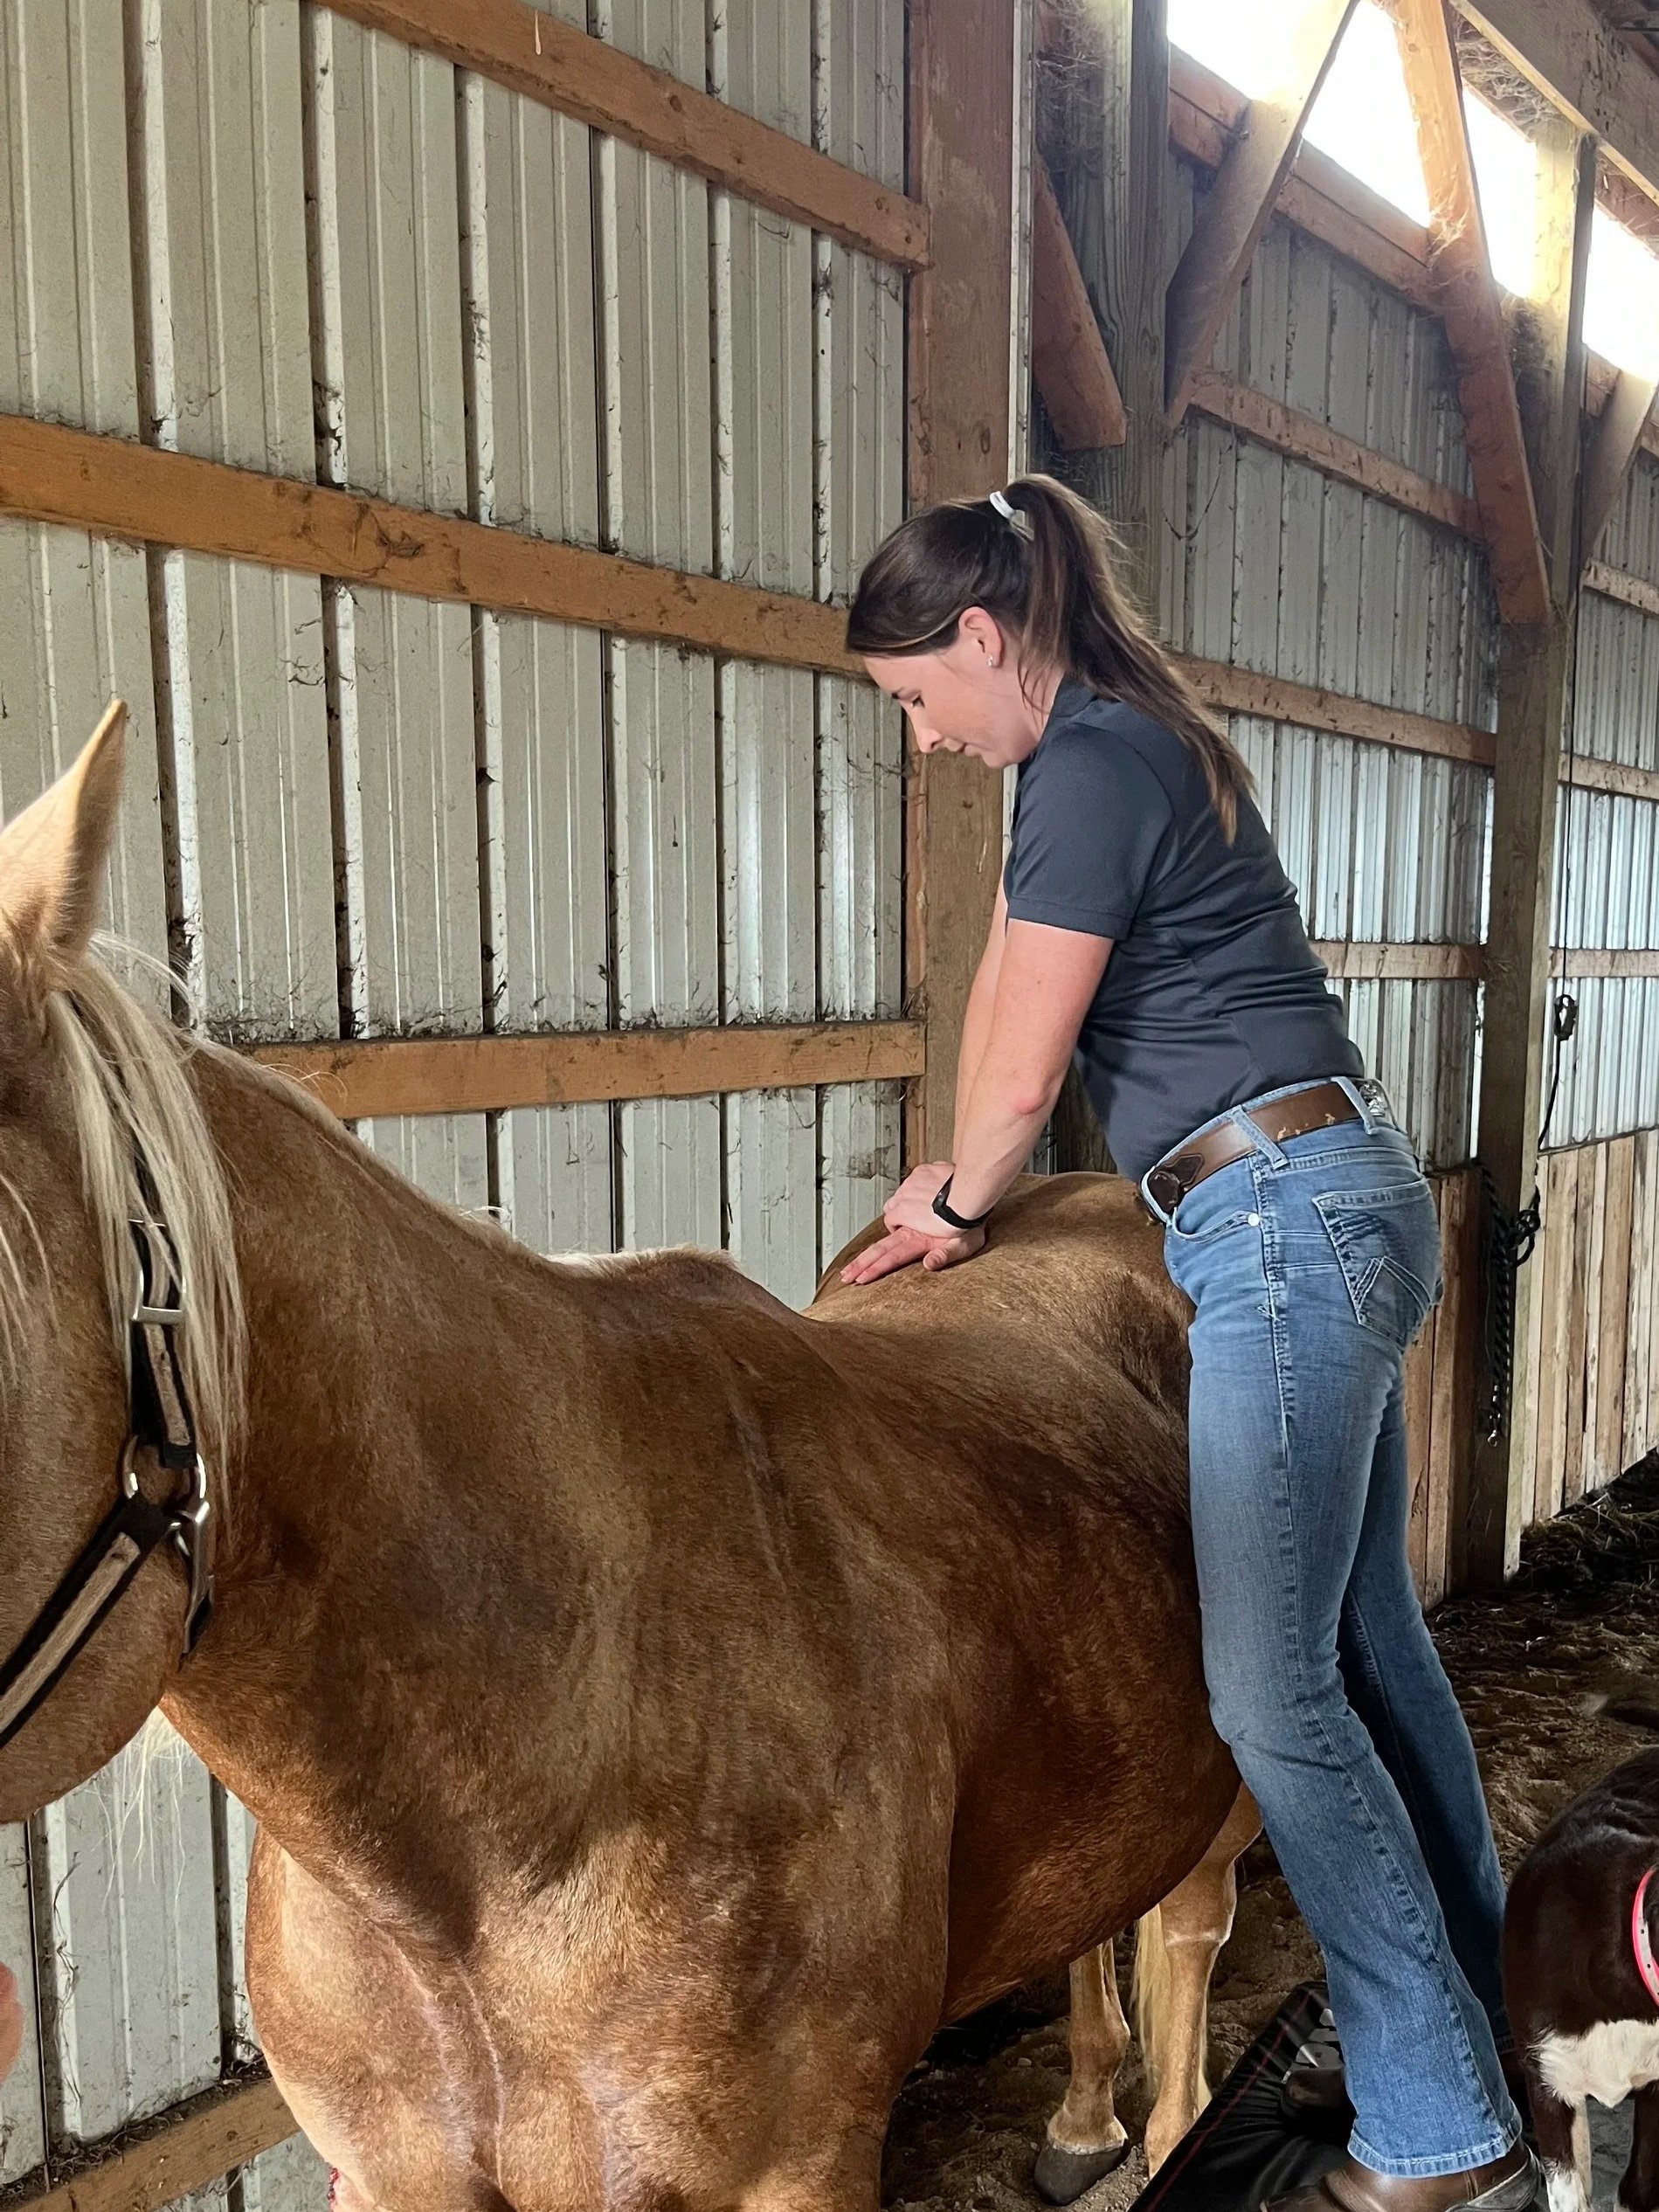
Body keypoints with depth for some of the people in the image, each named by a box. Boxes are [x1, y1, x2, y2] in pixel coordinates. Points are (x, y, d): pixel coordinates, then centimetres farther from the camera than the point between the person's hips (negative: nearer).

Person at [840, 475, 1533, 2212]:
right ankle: (1480, 2014, 36)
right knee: (1369, 1643, 19)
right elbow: (1000, 983, 21)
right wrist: (958, 1191, 21)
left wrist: (954, 1207, 8)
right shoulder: (1109, 752, 17)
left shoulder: (1093, 774, -15)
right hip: (1341, 1213, 10)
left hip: (1288, 1222, -10)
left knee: (1272, 1691, -4)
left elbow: (1020, 1080, -13)